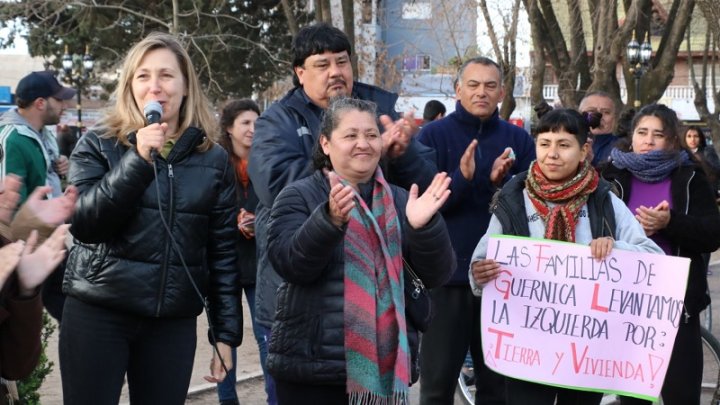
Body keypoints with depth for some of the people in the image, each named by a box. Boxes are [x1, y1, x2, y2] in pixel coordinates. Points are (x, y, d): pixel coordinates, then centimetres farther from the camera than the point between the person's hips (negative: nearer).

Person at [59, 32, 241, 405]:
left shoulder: (212, 159, 7)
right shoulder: (97, 145, 2)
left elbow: (222, 252, 7)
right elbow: (84, 224, -12)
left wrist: (226, 332, 4)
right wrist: (138, 159, -19)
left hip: (174, 322, 2)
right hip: (97, 313, -1)